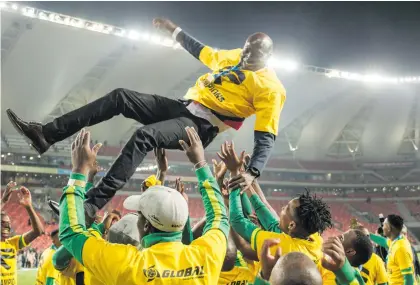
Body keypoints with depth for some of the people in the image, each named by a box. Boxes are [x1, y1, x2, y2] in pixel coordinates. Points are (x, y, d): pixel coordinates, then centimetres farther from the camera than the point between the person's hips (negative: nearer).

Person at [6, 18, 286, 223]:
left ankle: (93, 203, -37)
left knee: (145, 136, -34)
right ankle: (46, 134, -10)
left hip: (201, 127, -8)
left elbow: (266, 137, -16)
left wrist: (252, 173, -32)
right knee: (120, 97, -7)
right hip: (184, 107, 8)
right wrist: (174, 30, 36)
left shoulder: (270, 88, -9)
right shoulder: (235, 57, 14)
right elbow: (199, 50, 32)